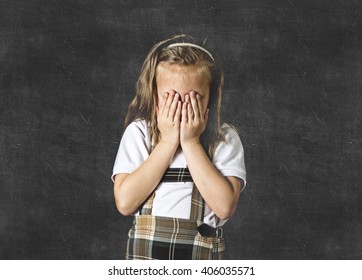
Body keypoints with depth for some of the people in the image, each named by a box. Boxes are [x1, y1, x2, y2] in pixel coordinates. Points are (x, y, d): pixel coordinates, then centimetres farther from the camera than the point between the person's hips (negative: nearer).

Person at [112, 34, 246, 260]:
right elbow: (125, 202, -14)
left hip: (202, 254, 0)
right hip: (144, 254, 1)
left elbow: (225, 206, -18)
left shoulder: (225, 139, -4)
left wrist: (191, 142, -16)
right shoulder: (138, 133, -3)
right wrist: (167, 142, -14)